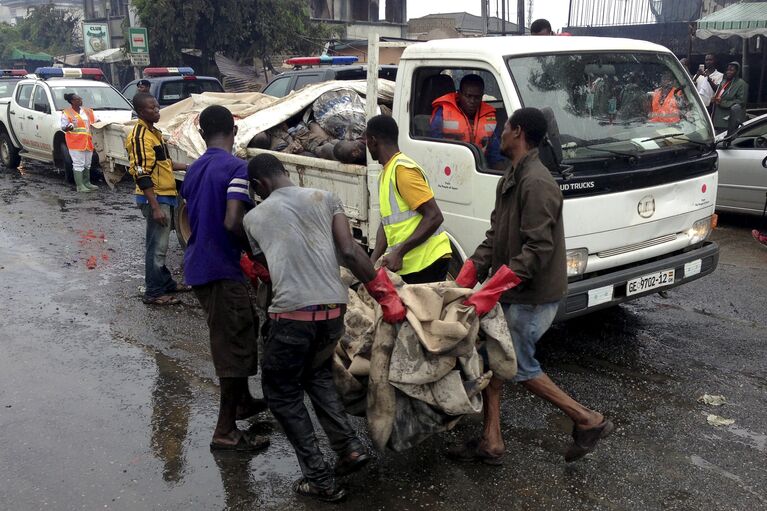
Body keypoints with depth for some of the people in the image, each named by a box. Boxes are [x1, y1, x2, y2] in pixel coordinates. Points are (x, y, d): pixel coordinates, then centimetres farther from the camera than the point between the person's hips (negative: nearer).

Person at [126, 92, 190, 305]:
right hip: (155, 198, -10)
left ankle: (166, 282, 30)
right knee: (157, 246, -4)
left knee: (161, 243, 19)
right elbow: (142, 175, -22)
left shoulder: (154, 131, 14)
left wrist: (185, 167, 13)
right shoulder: (140, 136, -17)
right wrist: (155, 207, -25)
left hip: (165, 196, 10)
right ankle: (154, 292, 3)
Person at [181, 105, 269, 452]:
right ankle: (225, 432, 5)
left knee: (239, 332, 23)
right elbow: (232, 222, -25)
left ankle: (243, 401, 39)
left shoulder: (194, 170, 11)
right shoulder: (236, 168, -15)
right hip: (221, 269, -9)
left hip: (197, 266, 9)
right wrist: (254, 250, -10)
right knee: (236, 345, -1)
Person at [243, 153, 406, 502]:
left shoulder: (254, 218, 10)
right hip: (334, 310, 4)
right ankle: (350, 448, 20)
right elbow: (350, 252, 1)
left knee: (281, 393, 15)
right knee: (317, 375, 29)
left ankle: (321, 479, 12)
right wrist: (386, 295, 4)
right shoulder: (325, 199, 11)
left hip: (292, 314, -3)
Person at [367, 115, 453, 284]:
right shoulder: (385, 174, 16)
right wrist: (373, 259, 5)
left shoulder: (403, 169, -13)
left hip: (426, 262, -9)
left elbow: (434, 217, -18)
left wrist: (399, 252, -20)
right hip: (407, 264, 9)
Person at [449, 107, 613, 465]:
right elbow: (494, 237, 11)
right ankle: (491, 443, 22)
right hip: (509, 293, 10)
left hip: (532, 296, -10)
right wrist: (466, 278, 2)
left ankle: (589, 421, 17)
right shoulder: (510, 179, 10)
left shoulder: (536, 184, -22)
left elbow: (538, 248, -27)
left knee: (519, 367, 2)